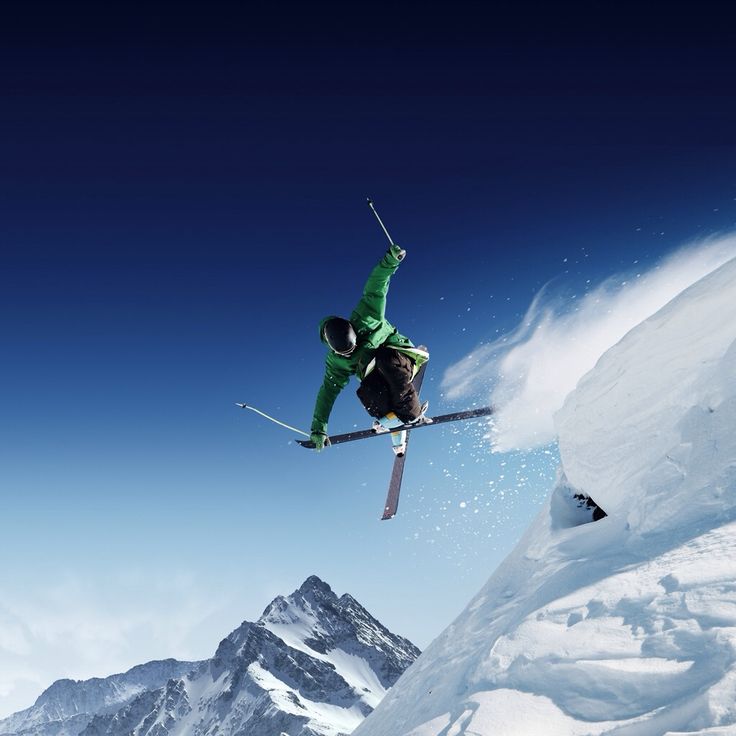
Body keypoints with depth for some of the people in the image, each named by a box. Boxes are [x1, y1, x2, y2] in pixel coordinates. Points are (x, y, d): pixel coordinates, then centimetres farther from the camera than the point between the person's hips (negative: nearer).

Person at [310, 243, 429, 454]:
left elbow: (374, 290, -18)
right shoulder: (336, 361, -6)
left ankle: (412, 410, -32)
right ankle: (397, 429, -23)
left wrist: (388, 262, -34)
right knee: (367, 391, -36)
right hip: (377, 378, 2)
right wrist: (319, 429, -6)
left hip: (403, 358, -2)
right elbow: (328, 391, -3)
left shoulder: (365, 319, -13)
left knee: (386, 359, -40)